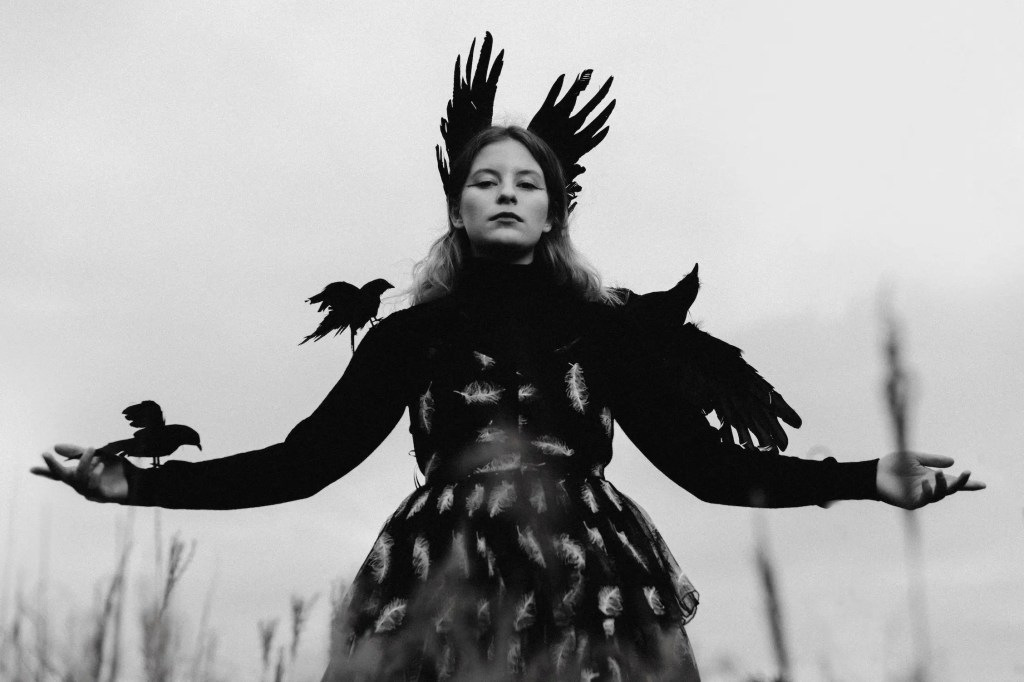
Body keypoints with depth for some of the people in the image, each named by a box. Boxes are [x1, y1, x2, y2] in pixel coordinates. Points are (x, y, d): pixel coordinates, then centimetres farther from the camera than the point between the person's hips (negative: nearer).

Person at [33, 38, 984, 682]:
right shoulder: (412, 334, 10)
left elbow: (702, 458, 6)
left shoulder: (603, 326, 9)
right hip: (440, 599, 0)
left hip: (589, 601, 0)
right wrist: (135, 482, -1)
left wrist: (866, 478, -4)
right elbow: (305, 457, 6)